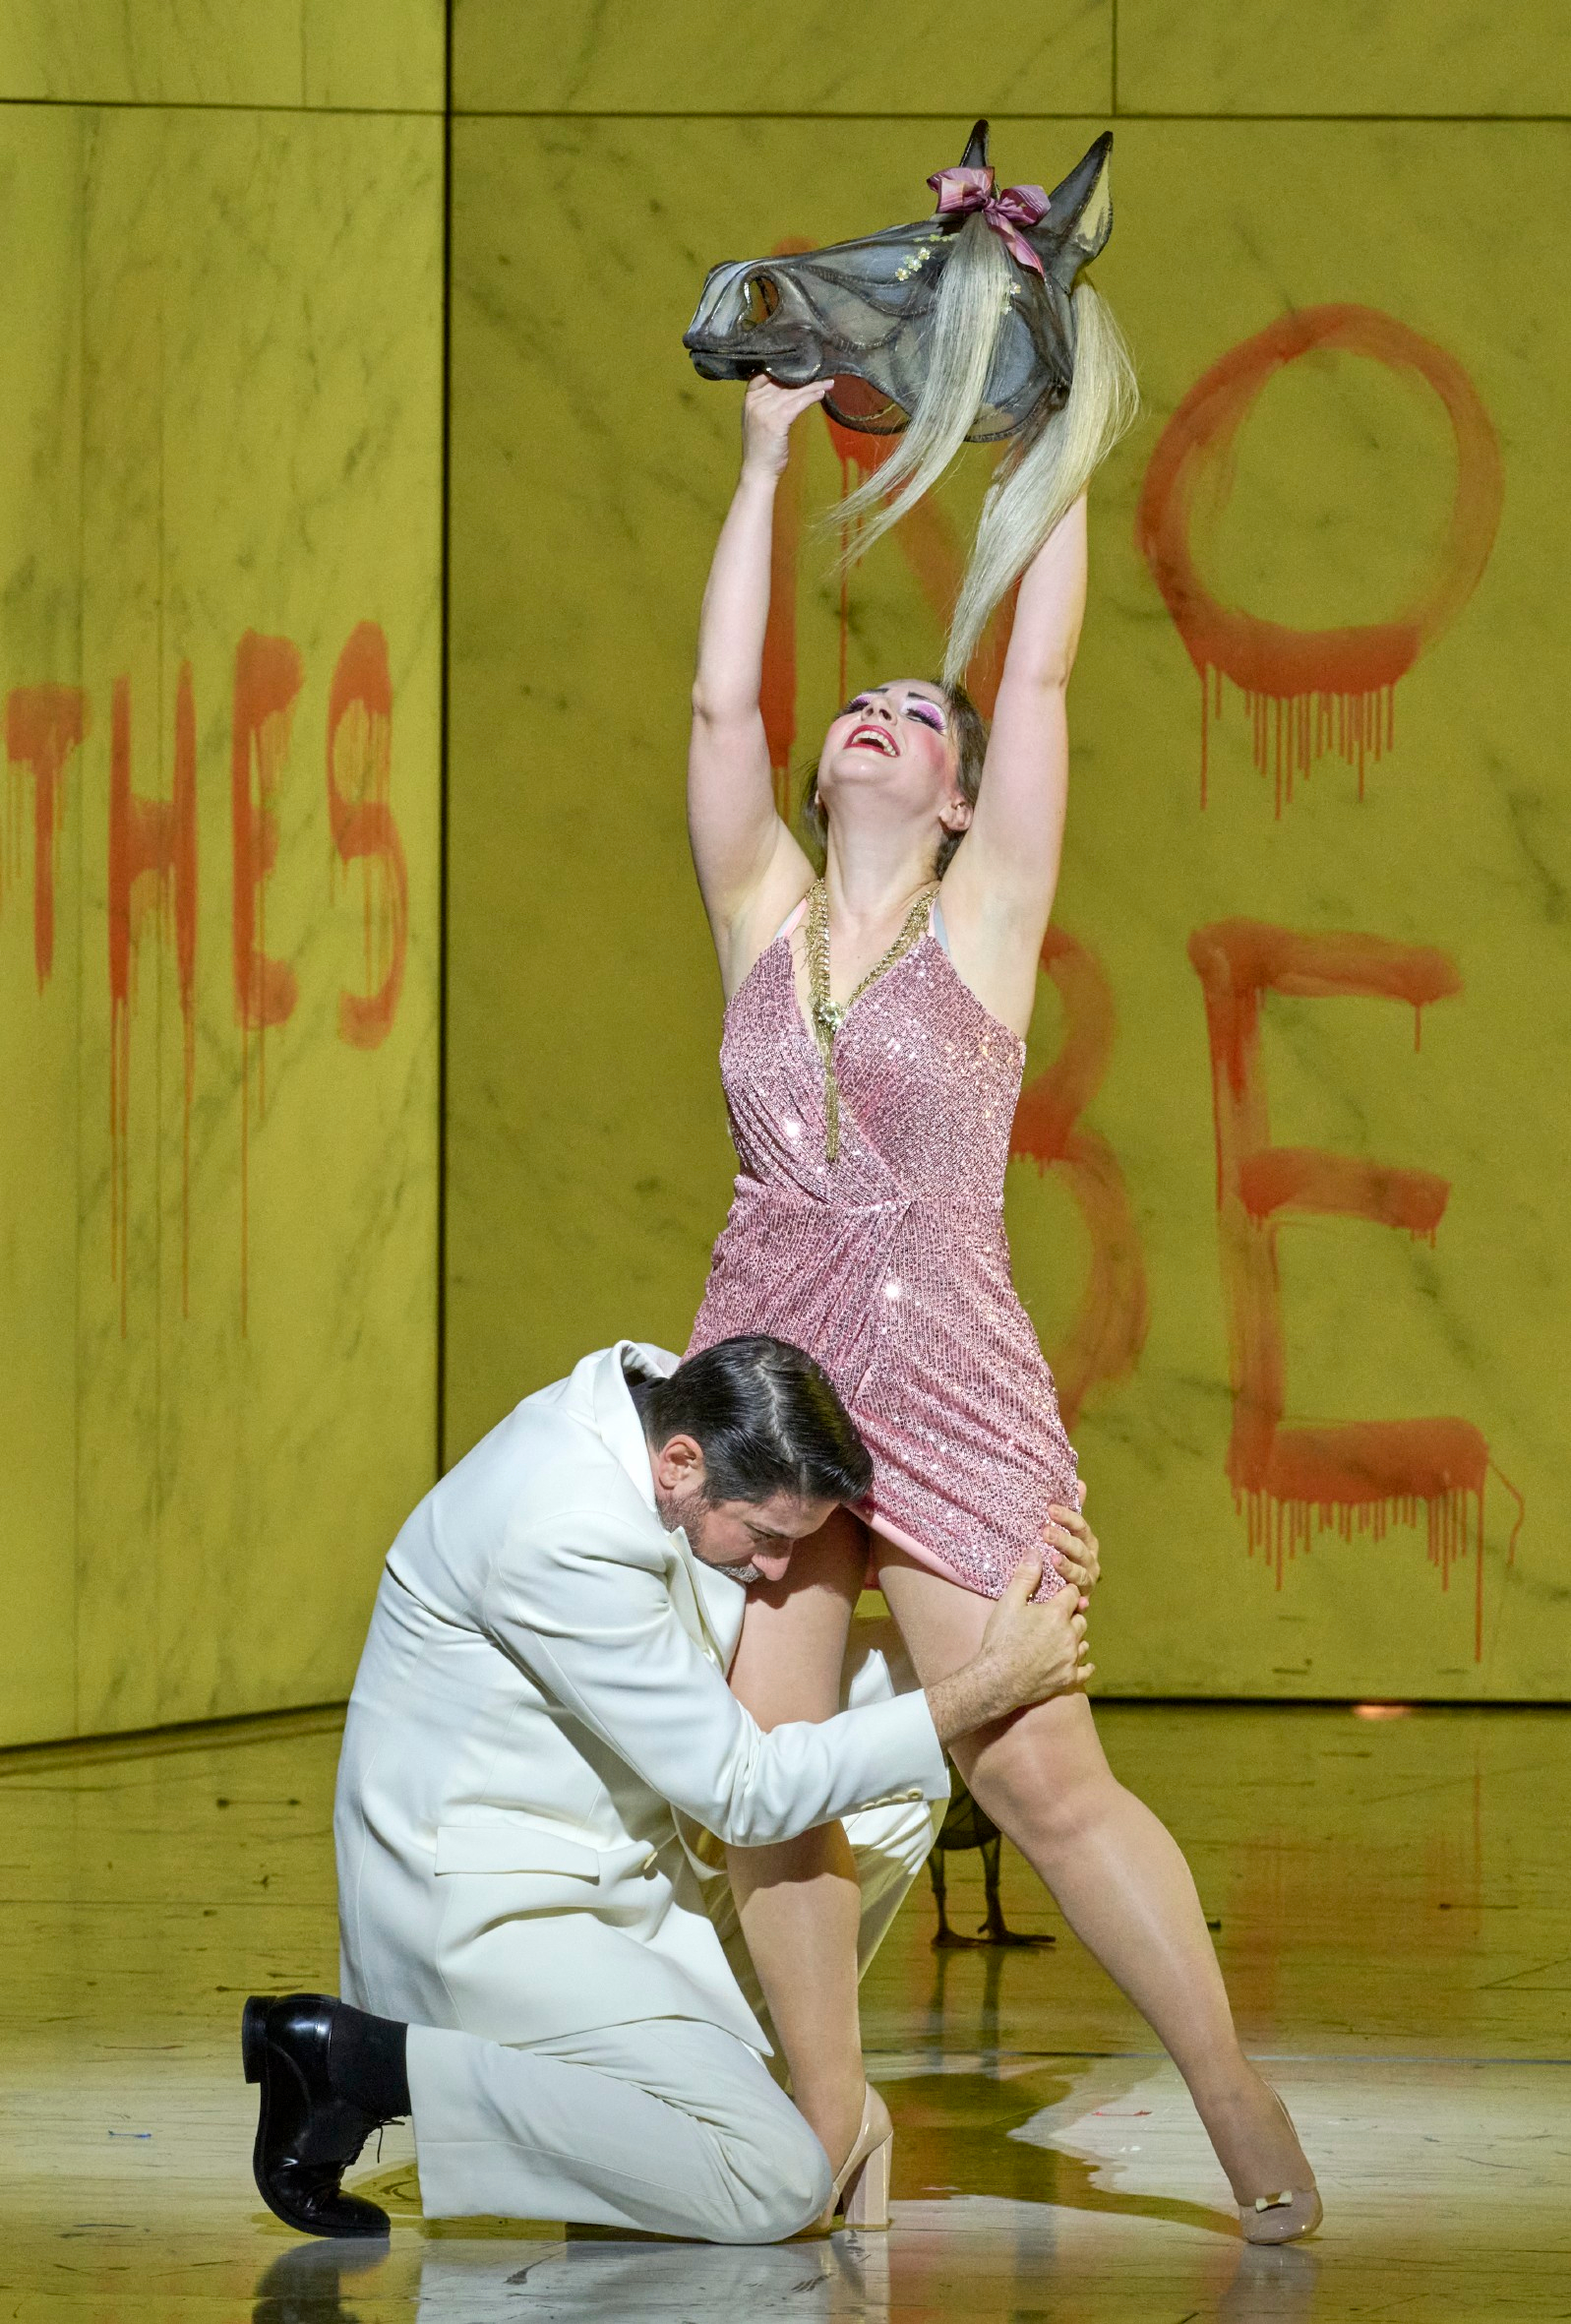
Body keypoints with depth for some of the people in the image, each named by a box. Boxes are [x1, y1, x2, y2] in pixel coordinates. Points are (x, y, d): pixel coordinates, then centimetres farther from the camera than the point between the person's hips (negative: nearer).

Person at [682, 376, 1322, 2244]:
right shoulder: (765, 919, 10)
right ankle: (829, 2110, 14)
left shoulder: (983, 917, 2)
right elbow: (718, 703, 4)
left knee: (1040, 1775, -8)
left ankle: (1240, 2104, 3)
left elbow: (1041, 672, -2)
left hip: (951, 1375, -4)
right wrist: (766, 457, 9)